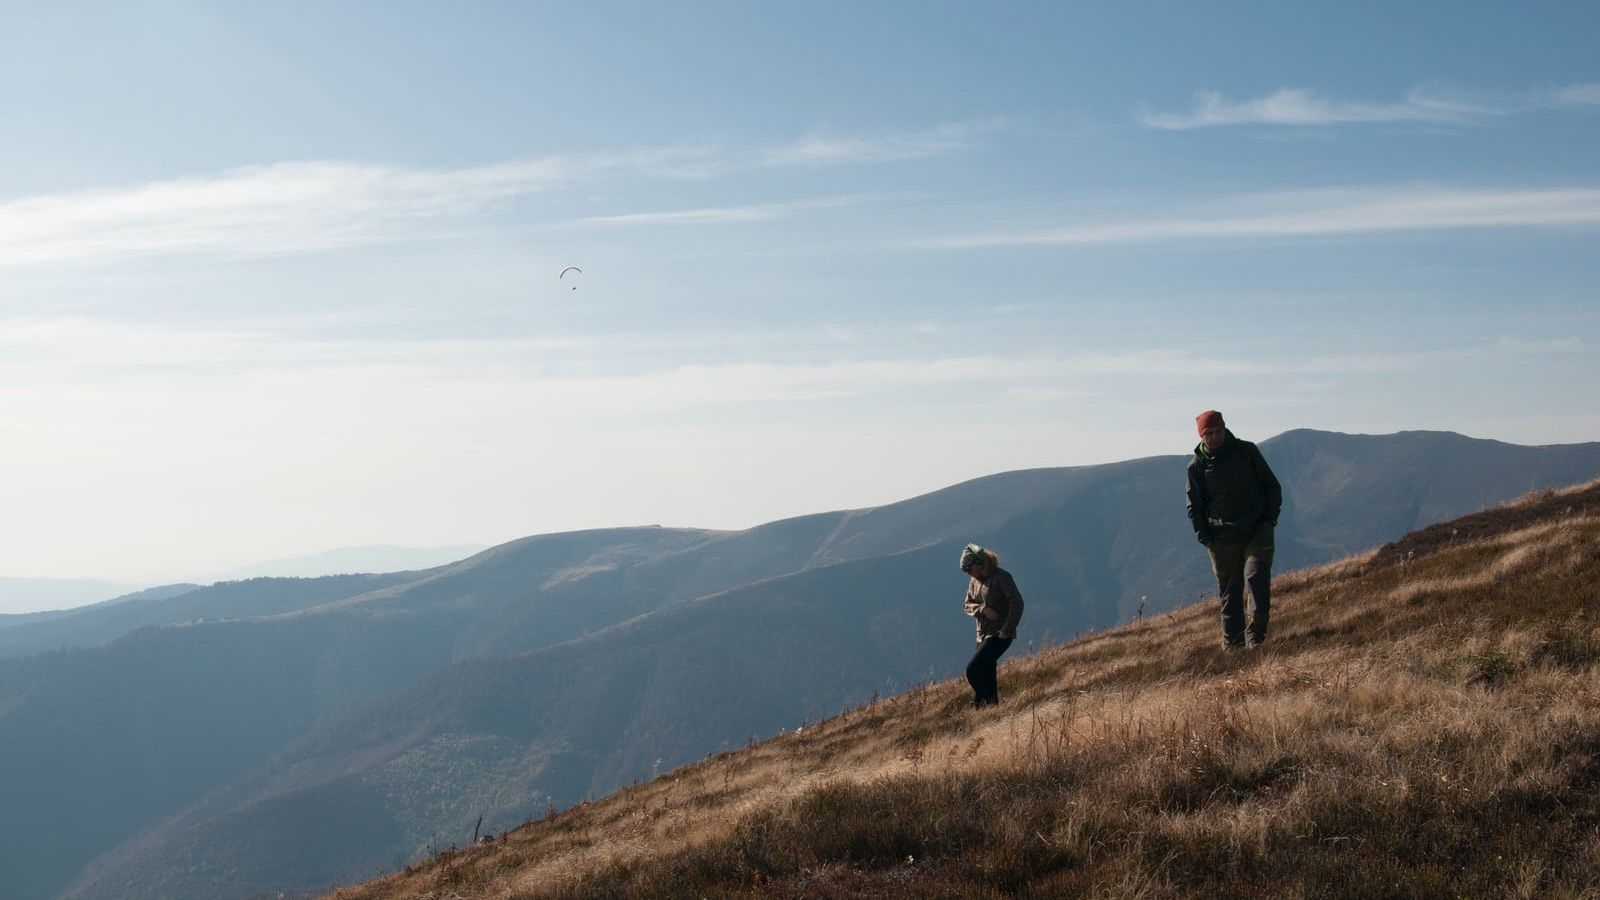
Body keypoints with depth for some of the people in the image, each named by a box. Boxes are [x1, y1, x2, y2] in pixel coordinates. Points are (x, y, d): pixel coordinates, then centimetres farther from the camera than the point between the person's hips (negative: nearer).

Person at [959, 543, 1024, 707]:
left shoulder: (1001, 577, -13)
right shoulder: (974, 581, 10)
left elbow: (1017, 603, -17)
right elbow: (968, 605, 12)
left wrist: (1006, 631, -18)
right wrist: (982, 609, -11)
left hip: (999, 635, -8)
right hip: (983, 636, 8)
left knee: (973, 670, -18)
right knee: (987, 676, 9)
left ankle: (981, 703, -9)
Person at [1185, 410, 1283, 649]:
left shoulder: (1247, 451, 1)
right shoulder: (1197, 465, 1)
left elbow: (1272, 485, 9)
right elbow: (1194, 506, 7)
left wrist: (1271, 519, 0)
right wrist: (1205, 538, -3)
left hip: (1257, 532, -1)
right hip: (1222, 539, 1)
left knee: (1257, 578, -18)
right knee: (1229, 592, 6)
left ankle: (1255, 636, -16)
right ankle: (1233, 643, 16)